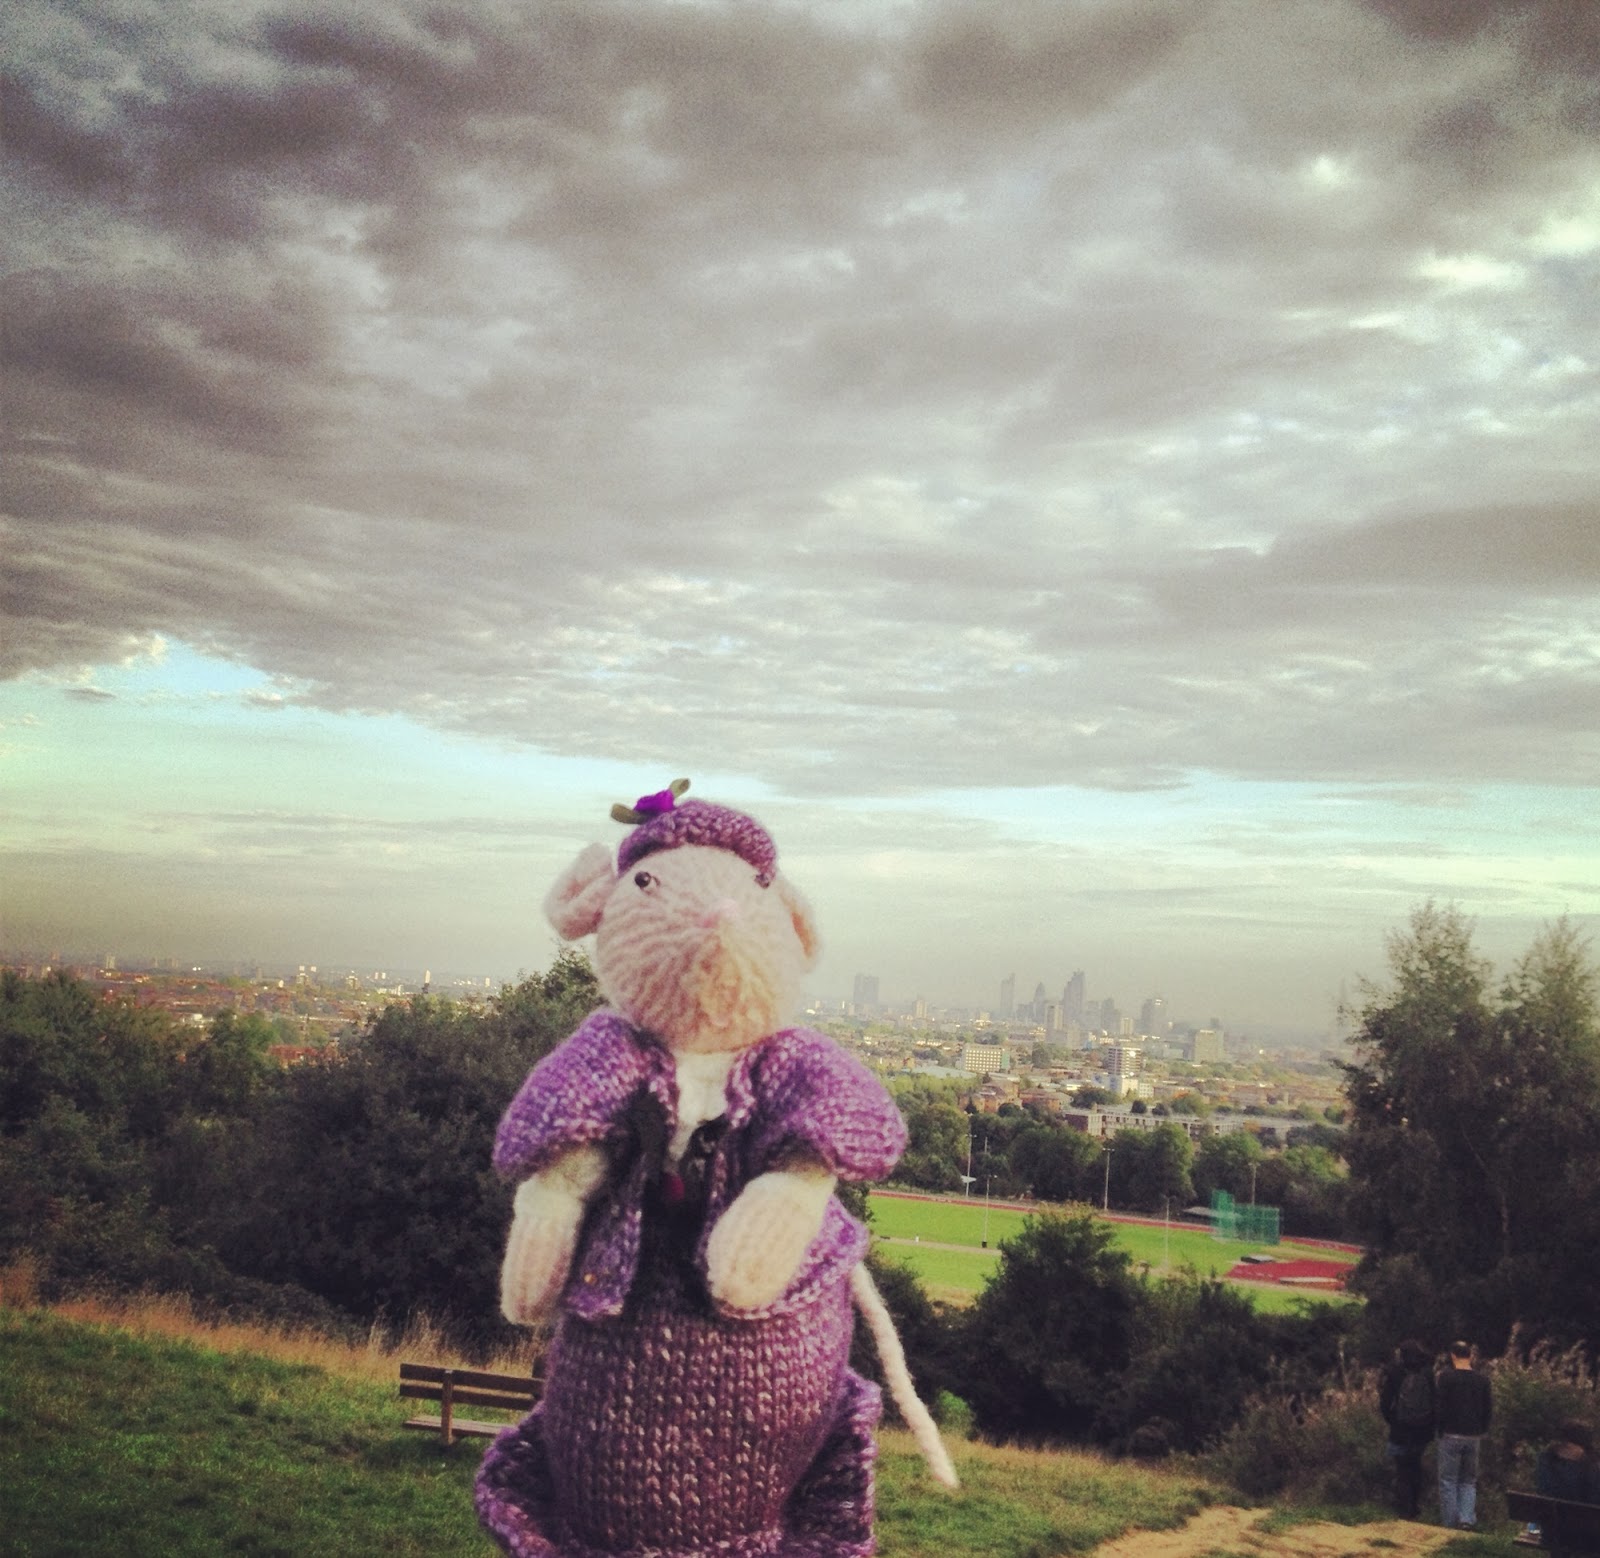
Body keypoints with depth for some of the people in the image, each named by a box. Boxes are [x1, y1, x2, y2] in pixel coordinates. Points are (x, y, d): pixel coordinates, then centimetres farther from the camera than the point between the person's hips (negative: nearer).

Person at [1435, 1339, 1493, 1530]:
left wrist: (1439, 1427, 4)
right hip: (1473, 1437, 3)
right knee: (1469, 1481, 15)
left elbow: (1439, 1404, -10)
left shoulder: (1445, 1376, -10)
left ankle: (1450, 1524, 6)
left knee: (1448, 1480, 6)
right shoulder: (1482, 1380, 1)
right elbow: (1488, 1408, 6)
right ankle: (1467, 1519, -1)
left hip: (1451, 1435, -3)